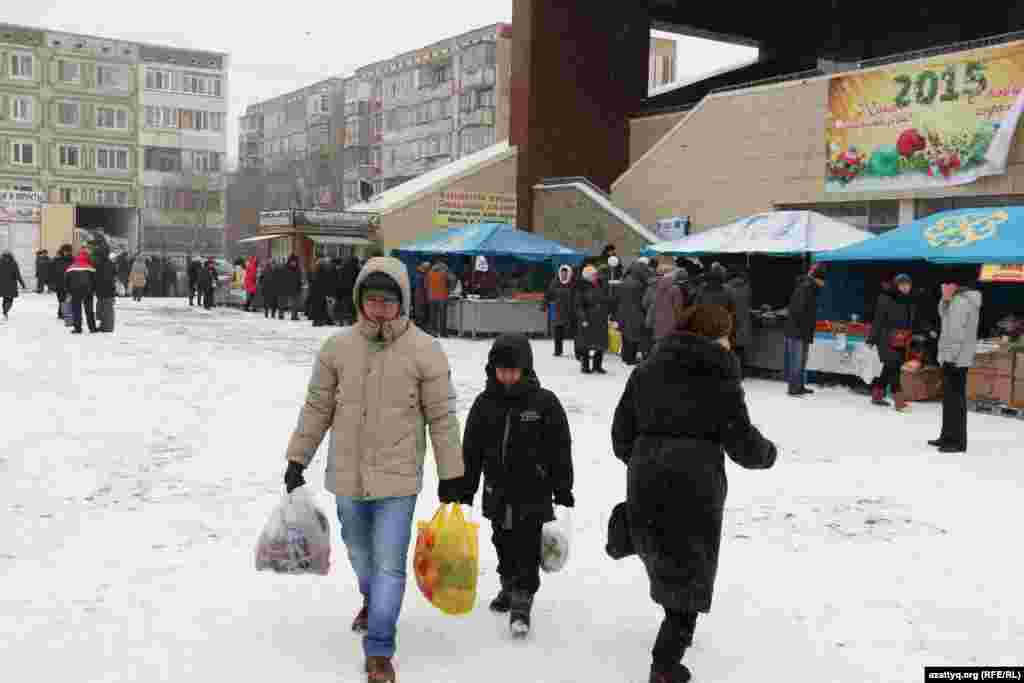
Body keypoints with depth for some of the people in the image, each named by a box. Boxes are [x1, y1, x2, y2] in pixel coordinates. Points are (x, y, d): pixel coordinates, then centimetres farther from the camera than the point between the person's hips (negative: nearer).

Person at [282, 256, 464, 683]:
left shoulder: (425, 351, -10)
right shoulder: (338, 347, -3)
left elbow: (441, 417, -5)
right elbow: (317, 408, 5)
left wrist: (451, 476, -3)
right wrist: (296, 461, 7)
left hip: (397, 477, -3)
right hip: (347, 473, 4)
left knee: (390, 563, -3)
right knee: (359, 551, 23)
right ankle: (372, 599, 53)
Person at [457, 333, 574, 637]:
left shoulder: (545, 402, -7)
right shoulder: (484, 404, 2)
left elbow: (561, 452, -4)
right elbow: (471, 452, 8)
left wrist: (563, 494, -5)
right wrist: (465, 493, 8)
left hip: (534, 493, -4)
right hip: (497, 493, 4)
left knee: (527, 551, -4)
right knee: (504, 547, 18)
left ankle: (521, 603, 3)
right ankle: (509, 587, 38)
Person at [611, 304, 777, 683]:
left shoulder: (647, 370, 9)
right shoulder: (720, 379, -4)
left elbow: (621, 433, 9)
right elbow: (743, 443, -6)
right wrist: (768, 453, 15)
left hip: (645, 484, 5)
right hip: (695, 486, -5)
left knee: (663, 558, 26)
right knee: (690, 573, 9)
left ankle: (675, 631, 44)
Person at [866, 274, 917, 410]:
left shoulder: (911, 302, 10)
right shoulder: (886, 299, -9)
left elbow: (914, 322, 16)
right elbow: (878, 320, -10)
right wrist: (872, 339, -10)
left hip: (903, 342, 7)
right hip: (887, 340, -7)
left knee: (889, 369, 13)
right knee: (893, 368, -11)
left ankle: (877, 395, 25)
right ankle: (899, 400, -14)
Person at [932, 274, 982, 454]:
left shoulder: (961, 302, -18)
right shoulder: (959, 300, 14)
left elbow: (956, 332, -23)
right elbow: (943, 314, 28)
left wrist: (950, 356, -22)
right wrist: (946, 298, 13)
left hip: (956, 358, -11)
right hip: (953, 357, 11)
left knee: (955, 398, -9)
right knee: (949, 398, 17)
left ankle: (958, 442, -6)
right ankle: (948, 437, 26)